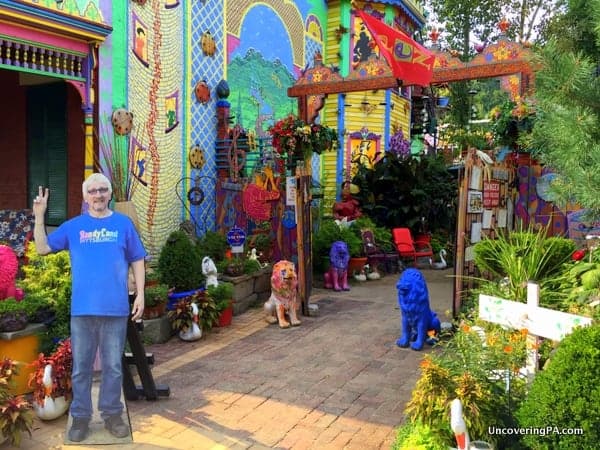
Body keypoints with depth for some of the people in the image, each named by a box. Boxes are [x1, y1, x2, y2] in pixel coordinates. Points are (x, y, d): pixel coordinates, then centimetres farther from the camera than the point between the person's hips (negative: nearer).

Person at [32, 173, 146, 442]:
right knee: (81, 367, 10)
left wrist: (140, 294, -2)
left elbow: (137, 261, 4)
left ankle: (112, 414, 25)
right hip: (82, 309, 1)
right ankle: (80, 417, 25)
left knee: (113, 366, 10)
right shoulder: (73, 226, 6)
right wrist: (39, 217, -6)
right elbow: (42, 248, 4)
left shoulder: (123, 224, 3)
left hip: (115, 309, -1)